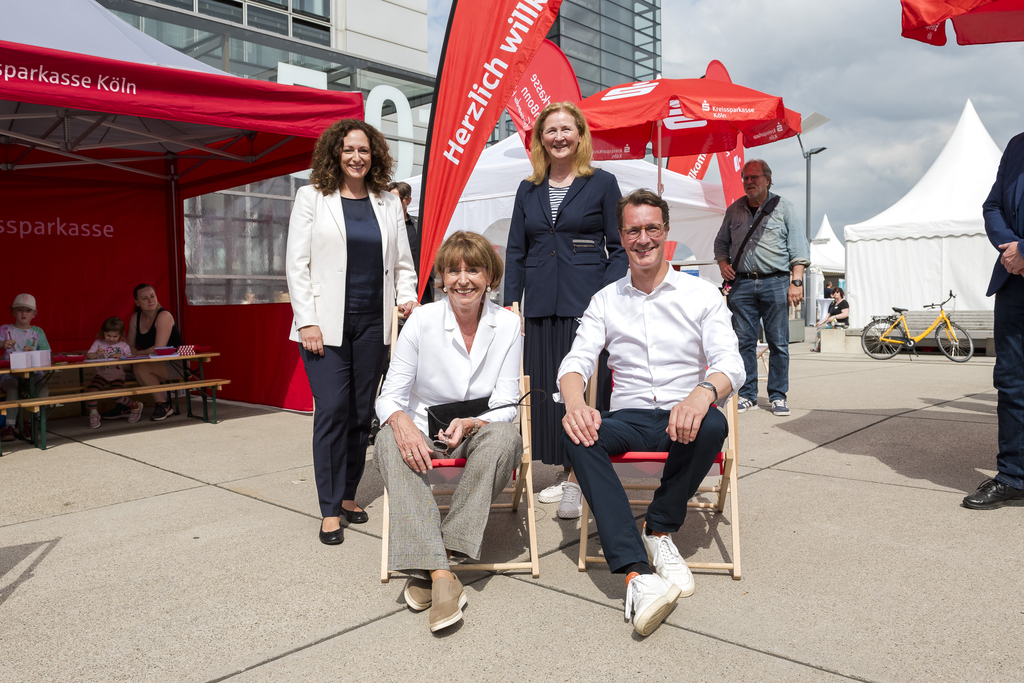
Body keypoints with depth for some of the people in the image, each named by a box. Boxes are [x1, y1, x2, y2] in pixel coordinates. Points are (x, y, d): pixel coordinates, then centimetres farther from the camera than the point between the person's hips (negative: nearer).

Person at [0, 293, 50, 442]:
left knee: (44, 389, -27)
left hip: (33, 374, 1)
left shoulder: (37, 332, 11)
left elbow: (47, 354, 3)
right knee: (14, 389, -33)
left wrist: (33, 353, -17)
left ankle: (28, 422, -11)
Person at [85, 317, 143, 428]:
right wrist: (96, 354, -28)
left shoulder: (124, 346, 1)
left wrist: (122, 357, -24)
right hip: (101, 374, 2)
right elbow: (88, 355, -7)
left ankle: (136, 406, 7)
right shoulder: (98, 343, 3)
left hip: (117, 376, -2)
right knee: (91, 389, -24)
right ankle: (93, 414, -3)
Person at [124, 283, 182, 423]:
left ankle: (163, 405, -16)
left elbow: (159, 349, -23)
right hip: (154, 363, 8)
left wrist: (137, 354, -14)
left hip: (175, 364, -8)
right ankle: (123, 406, 5)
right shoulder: (135, 318, 6)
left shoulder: (164, 316, -17)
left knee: (140, 368, -31)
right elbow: (129, 346, 9)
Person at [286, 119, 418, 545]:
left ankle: (348, 494, 22)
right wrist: (307, 321, -9)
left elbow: (402, 262, 16)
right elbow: (297, 263, 0)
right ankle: (330, 510, 2)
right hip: (326, 324, -3)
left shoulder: (389, 203, 13)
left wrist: (408, 297, -3)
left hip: (373, 323, 3)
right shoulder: (311, 198, 5)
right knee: (332, 410, -8)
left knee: (362, 412, 7)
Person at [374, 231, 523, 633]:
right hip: (422, 432, 0)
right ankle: (440, 573, -41)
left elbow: (506, 407, -3)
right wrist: (402, 422, -31)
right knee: (389, 440, -32)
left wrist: (472, 423, -25)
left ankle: (428, 567, -30)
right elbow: (390, 396, -7)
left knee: (504, 436, -33)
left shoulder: (507, 325, -3)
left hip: (479, 433, 0)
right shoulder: (422, 320, -5)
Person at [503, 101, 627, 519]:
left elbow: (618, 249, 1)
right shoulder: (529, 191, 14)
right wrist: (510, 306, 6)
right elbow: (516, 253, 14)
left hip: (587, 303, -4)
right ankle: (564, 471, 21)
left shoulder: (602, 183, 3)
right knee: (545, 387, 7)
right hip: (541, 307, 4)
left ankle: (578, 481, 5)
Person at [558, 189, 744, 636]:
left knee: (713, 426, -36)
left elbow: (730, 363, -6)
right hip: (629, 419, 1)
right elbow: (577, 360, 0)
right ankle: (636, 573, -39)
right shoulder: (605, 301, 11)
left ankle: (659, 530, -11)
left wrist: (703, 392, -31)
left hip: (684, 419, -1)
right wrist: (574, 402, -24)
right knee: (577, 434, -30)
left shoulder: (703, 295, 5)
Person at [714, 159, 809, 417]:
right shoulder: (734, 210, 15)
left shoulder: (784, 208, 7)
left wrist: (796, 282, -6)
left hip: (776, 282, -2)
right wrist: (723, 264, 2)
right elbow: (721, 243, 23)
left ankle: (778, 397, 8)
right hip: (742, 283, 2)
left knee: (778, 343, -1)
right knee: (744, 341, 0)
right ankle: (747, 396, 8)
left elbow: (798, 249, 3)